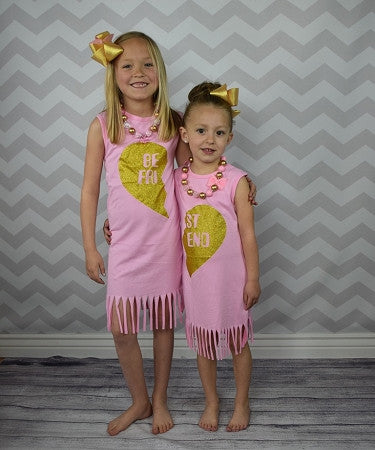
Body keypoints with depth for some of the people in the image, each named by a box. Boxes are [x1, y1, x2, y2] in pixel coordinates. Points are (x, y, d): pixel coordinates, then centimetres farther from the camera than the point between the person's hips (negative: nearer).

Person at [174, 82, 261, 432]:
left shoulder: (236, 181, -13)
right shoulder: (177, 179, -5)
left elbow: (248, 234, -9)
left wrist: (252, 279, -6)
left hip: (229, 278, -2)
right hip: (195, 277, 3)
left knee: (237, 341, 16)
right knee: (203, 342, 18)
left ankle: (242, 403, 39)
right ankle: (211, 401, 41)